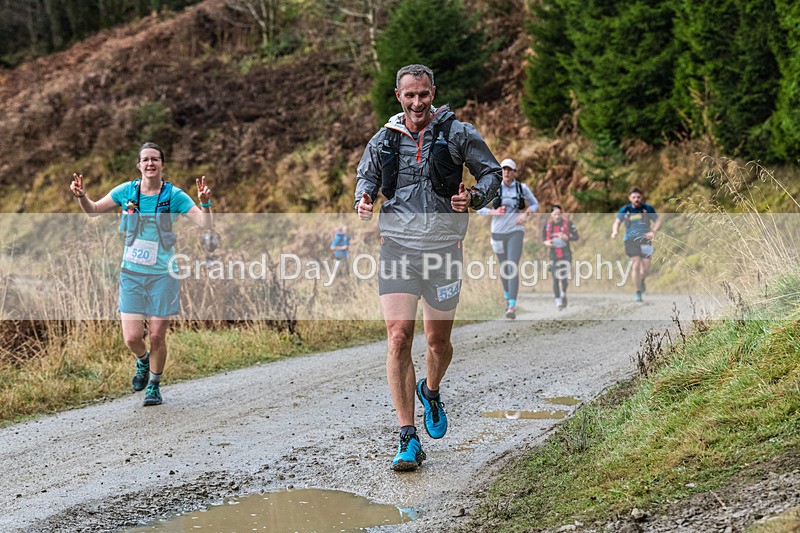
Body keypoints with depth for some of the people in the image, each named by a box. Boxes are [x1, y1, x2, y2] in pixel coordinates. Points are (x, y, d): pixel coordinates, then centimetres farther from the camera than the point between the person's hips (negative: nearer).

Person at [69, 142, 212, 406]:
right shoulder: (126, 191, 0)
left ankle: (154, 385, 25)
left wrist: (205, 202, -29)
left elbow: (204, 224, -12)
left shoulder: (174, 195, -6)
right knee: (131, 338, -5)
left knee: (157, 336, 1)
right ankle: (142, 360, 31)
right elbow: (93, 211, 13)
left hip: (163, 275, -2)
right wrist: (81, 196, -6)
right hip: (131, 274, 2)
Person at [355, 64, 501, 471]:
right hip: (396, 245, 1)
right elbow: (366, 175, 22)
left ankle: (431, 392, 45)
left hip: (442, 248, 0)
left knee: (438, 340, 9)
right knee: (398, 337, -12)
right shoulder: (383, 139, 6)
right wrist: (363, 199, 0)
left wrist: (474, 198, -14)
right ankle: (408, 440, -8)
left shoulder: (458, 133, 0)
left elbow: (492, 173, 6)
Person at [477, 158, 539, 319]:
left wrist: (525, 214, -10)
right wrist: (494, 212, -19)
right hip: (498, 233, 2)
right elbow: (480, 210, 2)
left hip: (516, 233, -2)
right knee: (503, 268, 16)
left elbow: (535, 205, 11)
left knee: (513, 267, -18)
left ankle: (512, 307, -22)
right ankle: (507, 295, 47)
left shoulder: (522, 188, -2)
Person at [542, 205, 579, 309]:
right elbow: (543, 237, 14)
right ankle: (558, 301, 7)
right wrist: (547, 243, -8)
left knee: (565, 278, -5)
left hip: (565, 254, -1)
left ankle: (563, 294, 25)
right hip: (553, 255, 1)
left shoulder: (568, 223, -5)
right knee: (555, 279, -2)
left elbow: (576, 237, -3)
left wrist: (566, 237, -21)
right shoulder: (547, 225, 1)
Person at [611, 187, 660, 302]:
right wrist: (615, 231, -7)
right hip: (631, 240, 0)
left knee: (646, 268, -5)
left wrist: (653, 231, -11)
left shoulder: (648, 208, 3)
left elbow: (658, 221, 8)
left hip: (645, 239, 0)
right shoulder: (625, 210, 4)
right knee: (636, 265, -14)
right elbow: (617, 222, 14)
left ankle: (642, 281, 31)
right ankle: (638, 293, -5)